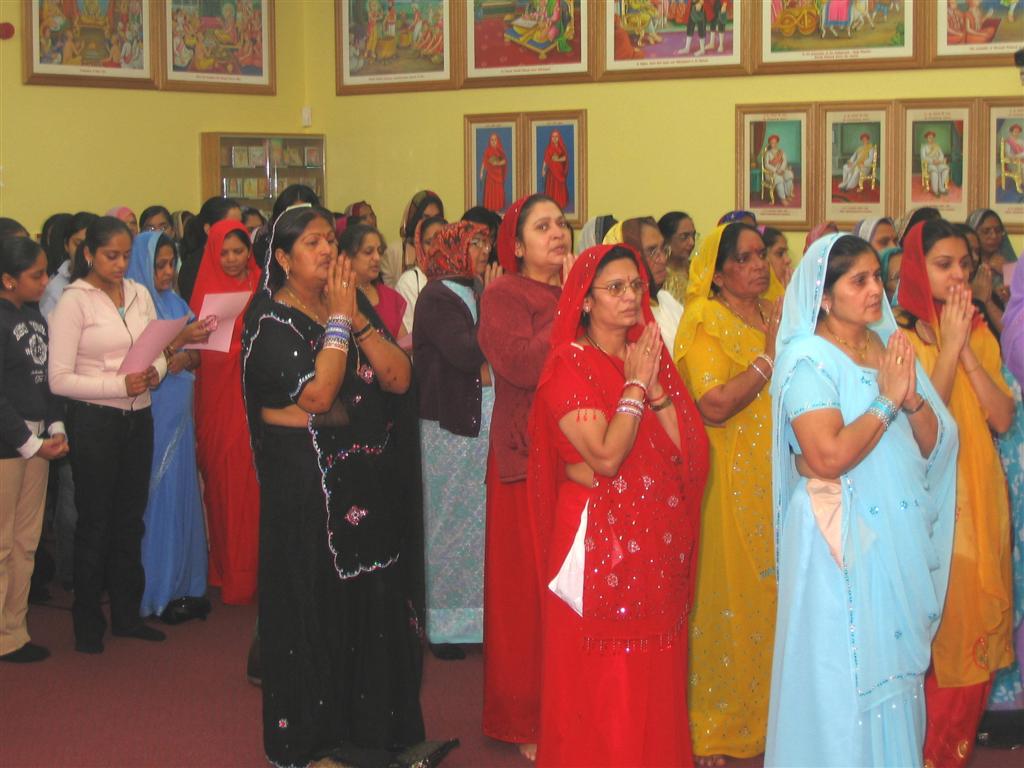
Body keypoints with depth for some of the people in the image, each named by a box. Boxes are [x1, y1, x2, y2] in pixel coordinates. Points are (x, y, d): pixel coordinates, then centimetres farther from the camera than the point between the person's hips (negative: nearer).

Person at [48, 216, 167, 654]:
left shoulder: (140, 294, 7)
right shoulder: (73, 301, -10)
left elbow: (159, 353, 11)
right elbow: (60, 379, -14)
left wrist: (155, 371, -12)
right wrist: (120, 385, -22)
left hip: (138, 419, 5)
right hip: (94, 422, -5)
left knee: (130, 519, 14)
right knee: (95, 523, 4)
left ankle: (126, 614, 28)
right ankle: (88, 624, 18)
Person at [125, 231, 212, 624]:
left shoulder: (177, 303, 10)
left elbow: (196, 356, 13)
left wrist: (187, 356, -10)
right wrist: (177, 341, -24)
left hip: (179, 414, 6)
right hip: (150, 414, -6)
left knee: (183, 492, 9)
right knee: (158, 495, -2)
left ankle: (185, 583, 18)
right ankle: (158, 591, 7)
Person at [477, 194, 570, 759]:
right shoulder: (503, 296, -3)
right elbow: (522, 364, -19)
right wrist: (570, 309, -13)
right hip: (526, 460, -5)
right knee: (528, 587, 0)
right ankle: (526, 722, 13)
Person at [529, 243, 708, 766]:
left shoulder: (649, 355, 11)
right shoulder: (570, 366, -9)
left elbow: (682, 447, 1)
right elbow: (605, 457, -21)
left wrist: (655, 385, -9)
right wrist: (635, 385, -13)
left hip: (658, 537, 6)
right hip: (599, 536, -6)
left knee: (657, 673, 12)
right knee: (602, 680, 2)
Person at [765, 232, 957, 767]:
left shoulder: (891, 345, 9)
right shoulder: (808, 357, -12)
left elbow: (932, 444, 8)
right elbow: (828, 456, -23)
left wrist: (912, 398, -11)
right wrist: (887, 401, -15)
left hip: (900, 536, 7)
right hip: (840, 538, -7)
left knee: (895, 663, 14)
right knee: (845, 671, 1)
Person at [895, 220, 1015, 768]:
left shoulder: (979, 332, 10)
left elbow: (1003, 419, -2)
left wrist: (967, 350, -11)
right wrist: (948, 348, -17)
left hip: (980, 499, 5)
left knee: (978, 629, 9)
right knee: (932, 635, -2)